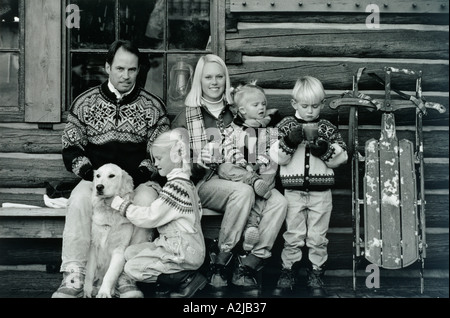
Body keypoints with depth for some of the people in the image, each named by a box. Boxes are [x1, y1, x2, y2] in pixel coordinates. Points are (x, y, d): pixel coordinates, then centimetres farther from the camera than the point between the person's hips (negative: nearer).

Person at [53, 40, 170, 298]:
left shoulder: (153, 106, 6)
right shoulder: (85, 103, 9)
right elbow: (71, 149, 8)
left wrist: (139, 174, -13)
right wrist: (91, 173, -10)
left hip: (139, 178, 0)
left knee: (146, 199, -34)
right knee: (79, 199, -31)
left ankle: (128, 277, -27)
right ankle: (74, 277, -27)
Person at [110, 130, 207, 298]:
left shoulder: (175, 186, -21)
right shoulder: (186, 182, 10)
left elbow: (149, 217, -20)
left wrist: (121, 204, -10)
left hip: (184, 252, -10)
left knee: (133, 268, -8)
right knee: (130, 252, 9)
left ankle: (188, 278, -6)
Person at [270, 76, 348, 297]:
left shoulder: (328, 129, 5)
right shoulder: (286, 126, 2)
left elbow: (340, 158, -2)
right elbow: (278, 158, -6)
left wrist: (325, 150, -20)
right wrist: (290, 142, -22)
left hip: (321, 192, 1)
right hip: (294, 190, -1)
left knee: (318, 238, 7)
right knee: (293, 236, 6)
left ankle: (315, 276, 16)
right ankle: (287, 273, 17)